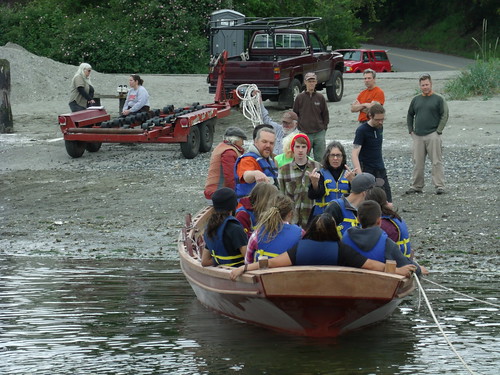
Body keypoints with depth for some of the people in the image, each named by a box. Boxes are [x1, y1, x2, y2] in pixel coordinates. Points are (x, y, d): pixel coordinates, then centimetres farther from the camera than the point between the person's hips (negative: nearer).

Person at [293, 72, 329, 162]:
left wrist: (324, 128, 5)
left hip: (319, 133, 1)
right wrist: (300, 128, 2)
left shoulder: (320, 97, 4)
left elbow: (325, 114, 11)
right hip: (304, 133, -1)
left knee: (320, 158, 3)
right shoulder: (300, 98, 1)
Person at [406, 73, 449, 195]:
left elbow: (444, 115, -2)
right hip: (418, 136, 4)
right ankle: (416, 186, 12)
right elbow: (410, 115, 23)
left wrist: (438, 131, -8)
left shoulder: (438, 99, 1)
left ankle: (439, 186, -3)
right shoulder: (416, 100, 14)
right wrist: (411, 130, 12)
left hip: (433, 136, -4)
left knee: (436, 162, -5)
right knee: (417, 163, 5)